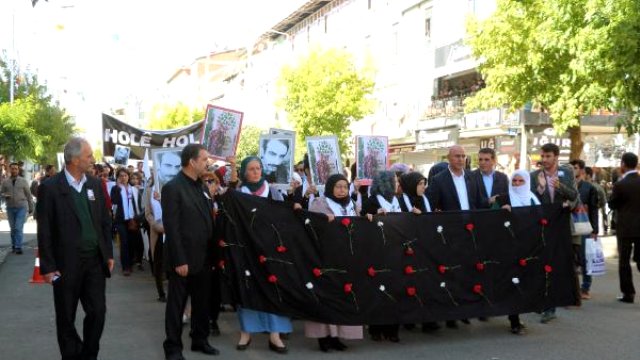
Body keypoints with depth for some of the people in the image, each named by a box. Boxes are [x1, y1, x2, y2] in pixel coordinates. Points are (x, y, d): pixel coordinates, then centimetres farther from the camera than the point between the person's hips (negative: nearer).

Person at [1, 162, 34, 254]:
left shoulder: (23, 181, 1)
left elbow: (28, 194, 5)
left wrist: (31, 207, 6)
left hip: (21, 207, -2)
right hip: (10, 208, 2)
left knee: (19, 228, -12)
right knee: (13, 228, 9)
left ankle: (18, 247, -10)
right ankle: (13, 246, 22)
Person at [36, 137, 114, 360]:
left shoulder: (95, 184, 6)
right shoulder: (50, 187, -9)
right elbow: (44, 231, -9)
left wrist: (108, 253, 9)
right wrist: (48, 266, -11)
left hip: (95, 261, 4)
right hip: (66, 264, -4)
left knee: (98, 312, 6)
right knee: (66, 318, 9)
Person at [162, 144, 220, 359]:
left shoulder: (202, 187, 11)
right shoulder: (172, 188, -13)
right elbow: (171, 228, -17)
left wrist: (213, 253, 9)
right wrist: (179, 260, -20)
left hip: (203, 259, 7)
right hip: (184, 260, -7)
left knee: (202, 303, 16)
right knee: (176, 306, 6)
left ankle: (200, 340, 30)